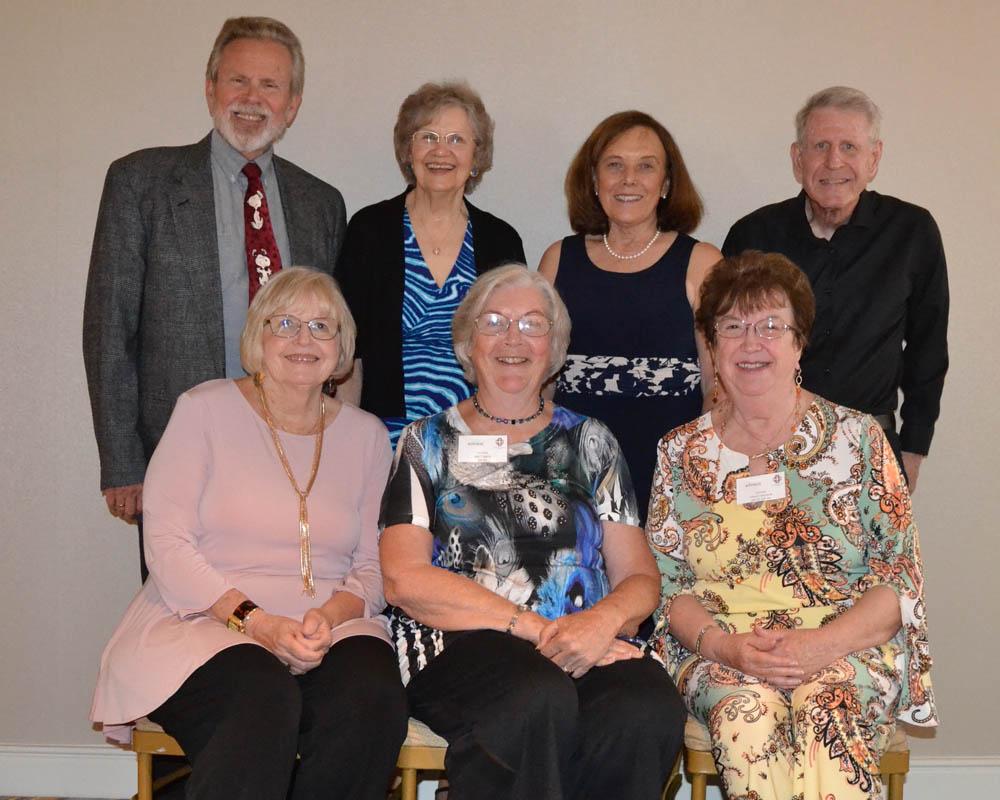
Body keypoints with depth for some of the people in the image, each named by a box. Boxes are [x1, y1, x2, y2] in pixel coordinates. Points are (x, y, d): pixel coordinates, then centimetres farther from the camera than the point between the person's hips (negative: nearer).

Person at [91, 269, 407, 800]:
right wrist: (256, 621, -17)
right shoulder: (206, 409, 4)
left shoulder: (365, 435, 13)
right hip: (204, 624, -3)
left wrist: (331, 615, -14)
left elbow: (372, 567, 10)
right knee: (265, 702, -36)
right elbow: (166, 544, -4)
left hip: (331, 630, 3)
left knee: (373, 699, -30)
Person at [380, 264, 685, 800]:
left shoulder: (589, 442, 19)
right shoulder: (429, 443, 13)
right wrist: (536, 628, -12)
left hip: (588, 644, 3)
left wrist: (605, 619, -12)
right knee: (539, 700, -37)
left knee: (648, 708, -32)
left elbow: (640, 578, 13)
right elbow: (405, 580, -1)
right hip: (458, 646, -2)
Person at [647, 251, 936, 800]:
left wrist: (821, 644, -16)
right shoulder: (680, 452, 10)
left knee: (826, 704, -34)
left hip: (849, 647, -1)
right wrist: (723, 644, -14)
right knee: (747, 707, -33)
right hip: (720, 652, 1)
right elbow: (665, 582, 6)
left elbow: (899, 575, 1)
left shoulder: (856, 438, 5)